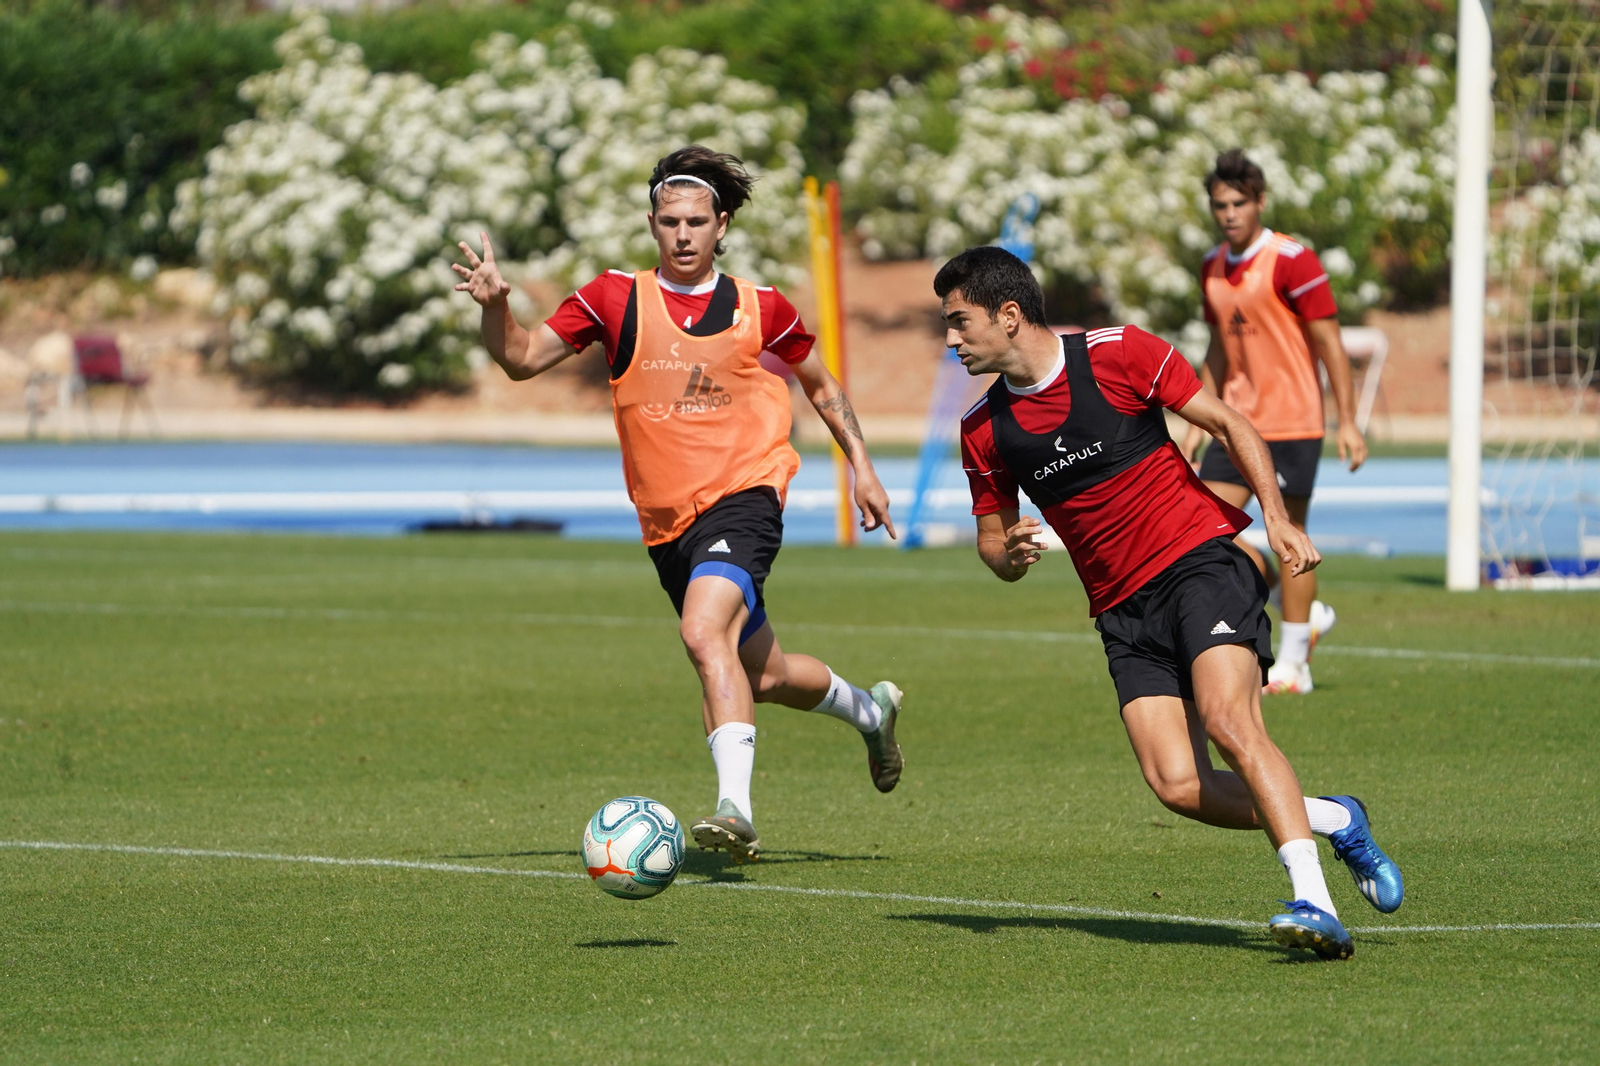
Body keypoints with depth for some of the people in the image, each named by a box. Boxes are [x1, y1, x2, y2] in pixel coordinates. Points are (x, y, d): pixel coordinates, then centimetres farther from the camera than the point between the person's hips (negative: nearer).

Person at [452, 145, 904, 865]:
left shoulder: (760, 310, -1)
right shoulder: (616, 299, 1)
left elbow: (820, 386, 15)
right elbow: (523, 359, -1)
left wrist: (862, 469, 12)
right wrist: (495, 306, -20)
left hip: (742, 498, -4)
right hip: (667, 525, 4)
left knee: (705, 632, -31)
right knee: (761, 676, 17)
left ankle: (735, 806, -36)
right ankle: (869, 709, 48)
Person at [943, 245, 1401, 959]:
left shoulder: (1118, 353, -6)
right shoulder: (984, 430, 6)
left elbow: (1228, 425, 1)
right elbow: (993, 538, 17)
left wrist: (1277, 517, -9)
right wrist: (1010, 555, -8)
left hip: (1200, 559, -4)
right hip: (1123, 611, 4)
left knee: (1228, 720, -27)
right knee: (1178, 786, -14)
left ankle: (1315, 906, -29)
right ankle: (1334, 821, 7)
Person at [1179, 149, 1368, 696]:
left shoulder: (1292, 261, -12)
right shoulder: (1213, 267, 9)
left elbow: (1330, 345, -11)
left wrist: (1348, 422, -14)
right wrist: (1199, 421, 16)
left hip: (1291, 421, -7)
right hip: (1237, 421, 7)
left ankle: (1292, 665, 8)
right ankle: (1305, 611, 16)